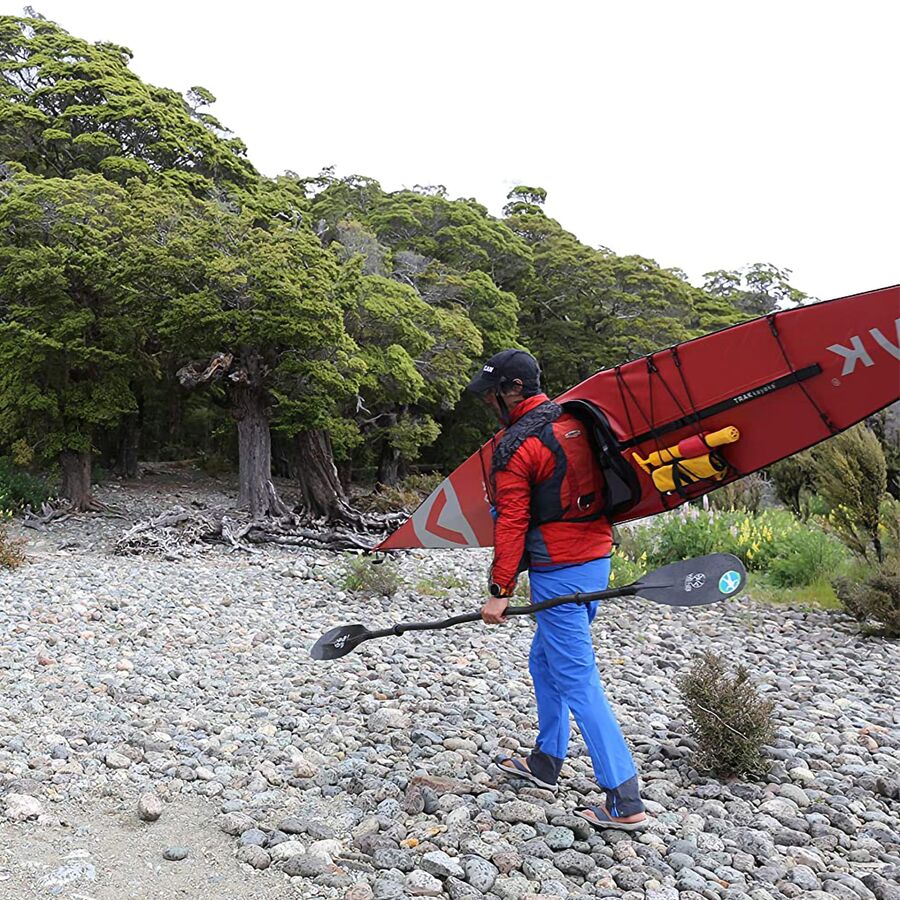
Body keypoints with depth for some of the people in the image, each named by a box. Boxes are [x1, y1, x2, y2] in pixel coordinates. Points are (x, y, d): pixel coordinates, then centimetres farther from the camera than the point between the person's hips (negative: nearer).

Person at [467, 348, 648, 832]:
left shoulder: (515, 447, -15)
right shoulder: (572, 421, 9)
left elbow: (511, 524, -16)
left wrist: (500, 592, -11)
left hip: (559, 572, -9)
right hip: (596, 559, 9)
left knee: (577, 680, -3)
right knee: (545, 659, 22)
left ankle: (624, 802, 0)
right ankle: (545, 762, 33)